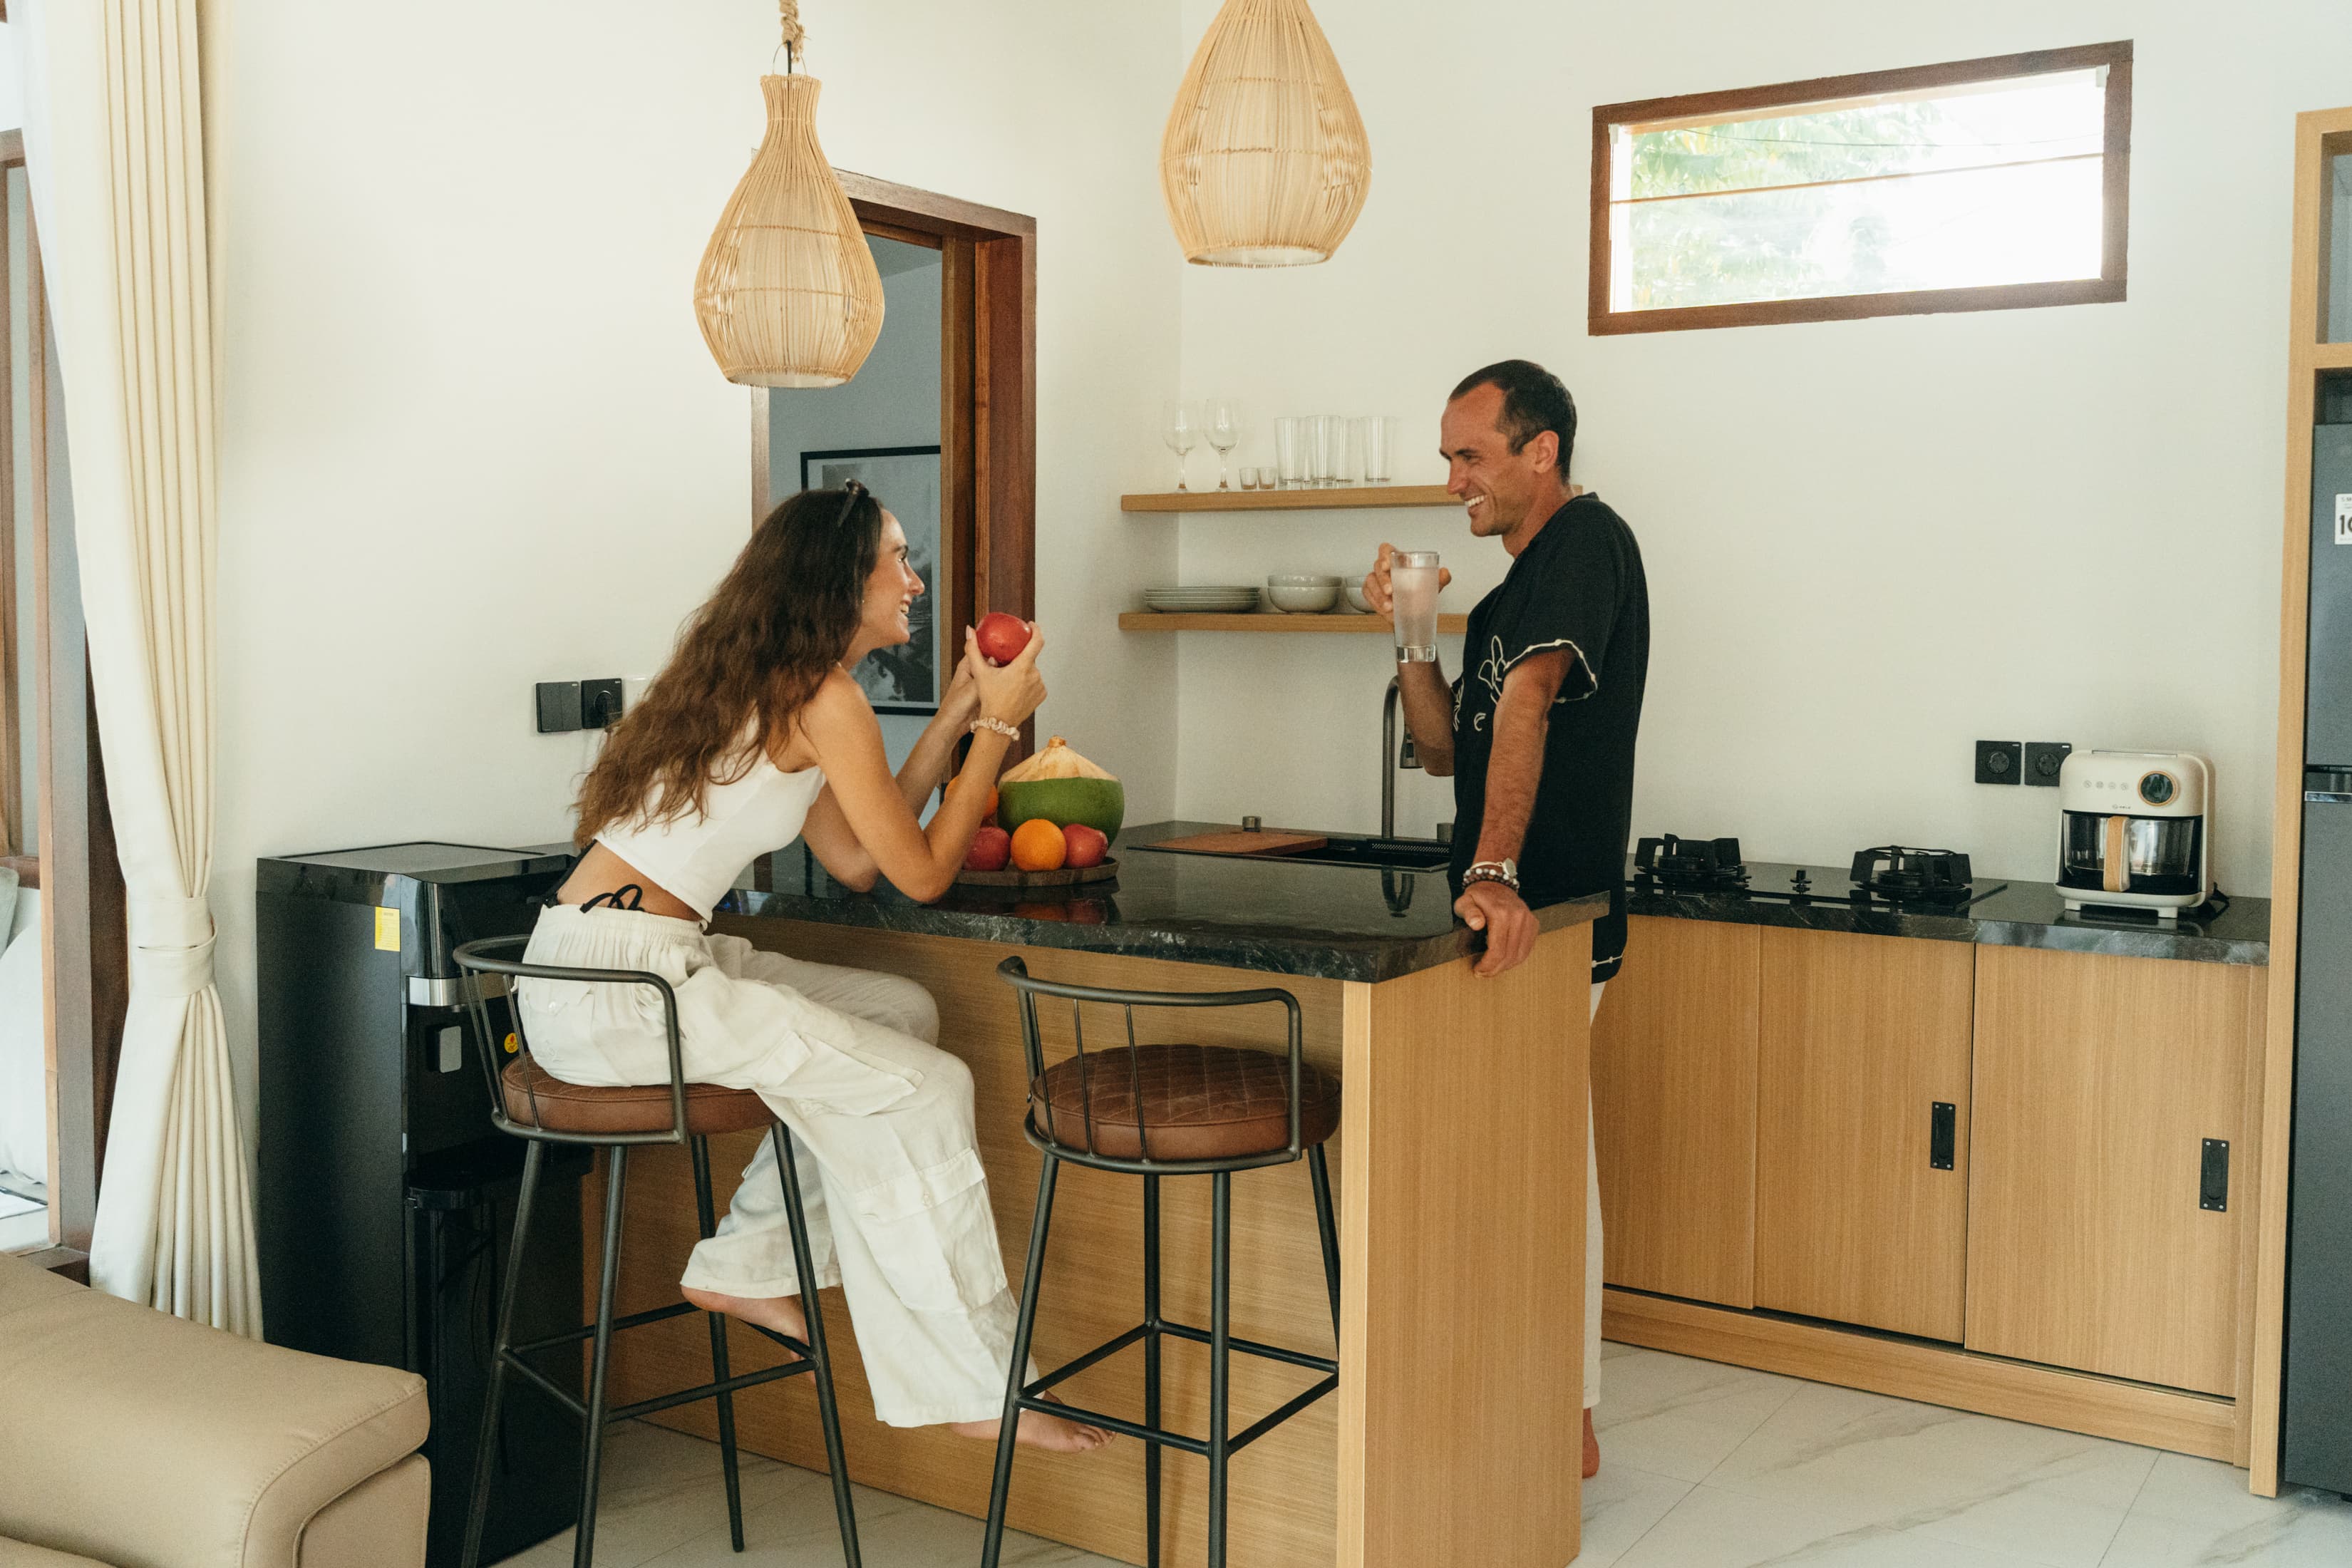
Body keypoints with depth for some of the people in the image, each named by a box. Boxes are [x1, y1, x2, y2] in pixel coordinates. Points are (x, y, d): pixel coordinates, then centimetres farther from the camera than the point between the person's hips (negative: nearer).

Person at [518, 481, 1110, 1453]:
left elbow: (855, 861, 16)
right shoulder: (822, 700, -11)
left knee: (901, 1012, 14)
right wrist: (998, 727, 2)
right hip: (619, 983, -10)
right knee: (924, 1088, -8)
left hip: (592, 973, 10)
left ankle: (748, 1265, 19)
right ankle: (980, 1389, -1)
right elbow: (922, 873, -6)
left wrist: (952, 723, 17)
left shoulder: (760, 683, 18)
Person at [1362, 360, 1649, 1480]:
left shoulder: (1586, 541, -12)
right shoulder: (1520, 583, 19)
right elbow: (1446, 747, 17)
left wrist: (1497, 869, -37)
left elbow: (1526, 701, -27)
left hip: (1551, 921, -10)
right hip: (1517, 919, 10)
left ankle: (1567, 1423, 9)